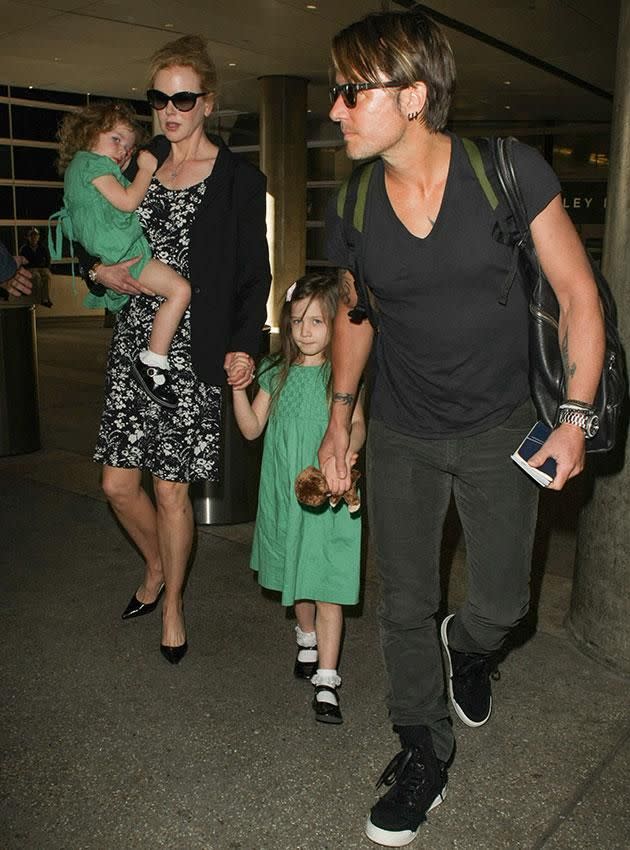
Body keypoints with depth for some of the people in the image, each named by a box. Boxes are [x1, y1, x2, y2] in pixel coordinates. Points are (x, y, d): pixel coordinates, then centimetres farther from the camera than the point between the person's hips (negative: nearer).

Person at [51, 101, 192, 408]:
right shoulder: (92, 163, -6)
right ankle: (152, 362, -16)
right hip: (121, 256, -11)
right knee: (180, 289, -20)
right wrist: (145, 169, -4)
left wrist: (122, 172, 24)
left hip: (110, 261, 11)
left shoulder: (80, 166, 25)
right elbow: (127, 202, -16)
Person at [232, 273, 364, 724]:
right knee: (296, 577, 20)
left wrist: (348, 448, -29)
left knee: (327, 585, -4)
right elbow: (252, 428, 7)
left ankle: (326, 679, 2)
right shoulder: (278, 373, 5)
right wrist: (238, 389, -8)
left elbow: (356, 423, -8)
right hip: (285, 490, 4)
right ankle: (307, 638, 45)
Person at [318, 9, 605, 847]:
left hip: (500, 430, -2)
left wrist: (576, 416, -14)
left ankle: (467, 646, 48)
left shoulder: (511, 172, -16)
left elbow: (577, 293, -9)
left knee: (502, 603, 10)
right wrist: (340, 418, 7)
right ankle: (425, 755, 31)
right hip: (400, 436, 2)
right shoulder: (352, 209, -6)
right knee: (405, 606, 9)